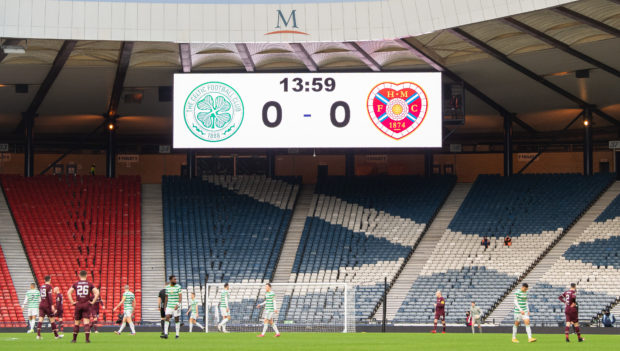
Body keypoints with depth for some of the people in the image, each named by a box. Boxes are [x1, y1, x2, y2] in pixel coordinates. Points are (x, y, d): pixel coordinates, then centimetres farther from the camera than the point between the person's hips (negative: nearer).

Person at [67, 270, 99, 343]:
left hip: (78, 305, 1)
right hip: (87, 305, -1)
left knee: (76, 322, 12)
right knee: (86, 322, -3)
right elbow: (97, 293, -7)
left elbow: (69, 293, -3)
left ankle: (74, 339, 19)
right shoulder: (90, 284, 2)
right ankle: (87, 339, -13)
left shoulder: (75, 284, 5)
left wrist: (72, 302, 0)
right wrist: (93, 302, -2)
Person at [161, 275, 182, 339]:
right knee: (167, 318, -10)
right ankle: (165, 334, -13)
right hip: (169, 306, 3)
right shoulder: (167, 287, 6)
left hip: (176, 306, -3)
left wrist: (178, 304, -23)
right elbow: (166, 297, 14)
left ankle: (177, 335, 12)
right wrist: (165, 307, 14)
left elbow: (180, 297, -10)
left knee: (176, 320, 2)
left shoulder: (178, 287, -5)